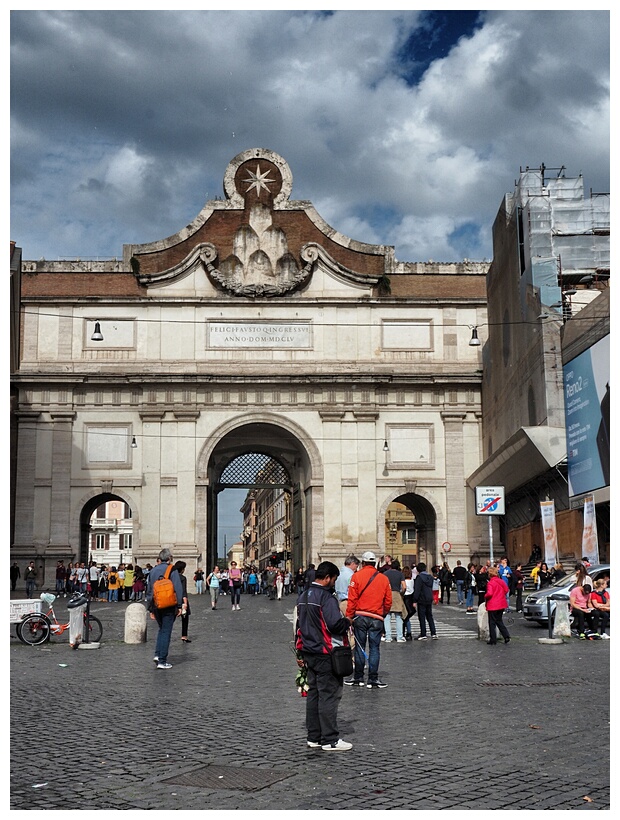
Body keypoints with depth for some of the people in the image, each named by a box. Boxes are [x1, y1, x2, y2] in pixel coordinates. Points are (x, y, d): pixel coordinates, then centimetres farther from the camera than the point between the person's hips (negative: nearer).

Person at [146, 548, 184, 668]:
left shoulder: (153, 571, 9)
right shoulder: (172, 570, -7)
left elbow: (149, 591, 13)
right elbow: (178, 589, -13)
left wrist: (151, 609, 18)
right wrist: (179, 606, -8)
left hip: (156, 606, 5)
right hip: (169, 607, -5)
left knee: (162, 629, 21)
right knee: (166, 632, 1)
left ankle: (157, 654, 6)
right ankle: (162, 661, 1)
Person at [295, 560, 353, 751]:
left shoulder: (303, 596, 13)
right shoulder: (326, 597, -17)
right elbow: (335, 624, -26)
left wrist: (300, 652, 25)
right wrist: (347, 623, -4)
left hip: (309, 652, 9)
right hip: (326, 654, -9)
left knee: (313, 693, 14)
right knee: (329, 694, -3)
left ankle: (313, 737, 20)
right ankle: (330, 740, 1)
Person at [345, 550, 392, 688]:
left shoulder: (356, 576, -3)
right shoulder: (383, 578, 3)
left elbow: (352, 598, -7)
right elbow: (388, 601, 7)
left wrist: (349, 615, -1)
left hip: (360, 616, -1)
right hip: (377, 618, 1)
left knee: (360, 647, 8)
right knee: (374, 648, 4)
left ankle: (358, 678, 14)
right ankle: (373, 679, 4)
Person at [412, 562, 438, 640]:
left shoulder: (419, 577, -14)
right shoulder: (430, 576, 7)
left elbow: (417, 590, -17)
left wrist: (415, 601, -14)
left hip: (422, 600, -7)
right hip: (429, 599, 7)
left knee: (422, 617, 0)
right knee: (430, 617, 15)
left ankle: (423, 635, 1)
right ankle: (433, 634, 12)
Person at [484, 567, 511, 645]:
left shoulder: (490, 583, -18)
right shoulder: (502, 581, 2)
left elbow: (489, 593, -27)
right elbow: (506, 590, 10)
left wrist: (485, 597, -7)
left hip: (493, 606, -6)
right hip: (501, 604, 6)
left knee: (492, 623, 4)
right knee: (499, 621, 19)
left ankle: (493, 640, 9)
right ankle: (506, 636, 9)